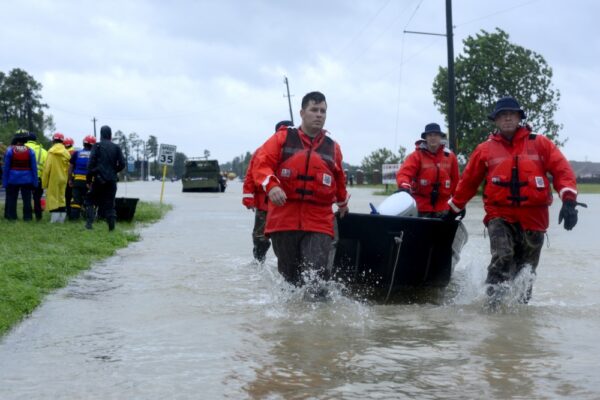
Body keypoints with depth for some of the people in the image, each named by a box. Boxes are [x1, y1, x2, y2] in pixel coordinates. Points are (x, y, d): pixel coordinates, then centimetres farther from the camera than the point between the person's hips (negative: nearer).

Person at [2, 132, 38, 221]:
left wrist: (4, 181, 0)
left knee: (11, 199, 7)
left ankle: (11, 217, 6)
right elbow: (34, 167, 0)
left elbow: (6, 167, -4)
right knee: (27, 199, 5)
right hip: (27, 180, 1)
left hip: (13, 179, -1)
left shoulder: (10, 150, -6)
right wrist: (35, 181, 5)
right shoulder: (30, 151, -3)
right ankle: (27, 217, 3)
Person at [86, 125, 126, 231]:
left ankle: (89, 222, -5)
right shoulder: (116, 147, 6)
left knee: (89, 200, 10)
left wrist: (88, 179, -3)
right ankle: (111, 225, 0)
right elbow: (122, 164, 4)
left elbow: (91, 163, -7)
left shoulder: (97, 146, -3)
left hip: (99, 179, -3)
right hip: (112, 180, 3)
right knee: (109, 203, 9)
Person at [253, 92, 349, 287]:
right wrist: (271, 186, -23)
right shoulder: (282, 138, 7)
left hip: (318, 224, 0)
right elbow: (262, 164, -4)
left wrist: (342, 203, 41)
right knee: (288, 275, 6)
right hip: (284, 219, 0)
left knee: (316, 273, -16)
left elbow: (339, 180, 30)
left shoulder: (333, 148, 13)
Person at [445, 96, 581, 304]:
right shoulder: (485, 149, 6)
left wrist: (569, 201, -13)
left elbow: (562, 170, 1)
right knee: (502, 257, -26)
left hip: (533, 217, 1)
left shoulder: (540, 144, 5)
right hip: (500, 215, -1)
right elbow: (468, 182, 15)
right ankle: (493, 299, -22)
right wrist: (453, 210, 23)